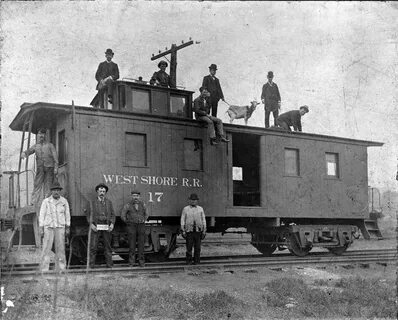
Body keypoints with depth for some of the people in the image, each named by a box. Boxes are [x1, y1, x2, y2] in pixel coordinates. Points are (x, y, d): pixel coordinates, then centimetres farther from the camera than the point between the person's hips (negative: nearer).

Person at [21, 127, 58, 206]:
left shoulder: (50, 145, 13)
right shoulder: (35, 146, 19)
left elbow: (55, 157, 6)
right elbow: (27, 151, 9)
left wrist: (56, 168, -6)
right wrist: (23, 154, -17)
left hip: (49, 167, -2)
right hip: (40, 168, 2)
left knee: (48, 186, -5)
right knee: (37, 184, -8)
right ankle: (33, 203, -14)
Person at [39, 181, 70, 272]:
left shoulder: (64, 201, 5)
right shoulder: (46, 201, 0)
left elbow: (67, 215, 10)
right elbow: (41, 215, 1)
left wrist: (68, 228, 7)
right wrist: (41, 228, -5)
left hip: (60, 227, 2)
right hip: (48, 227, -2)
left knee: (60, 248, 1)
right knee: (46, 248, -6)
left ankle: (60, 268, 7)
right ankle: (44, 269, -4)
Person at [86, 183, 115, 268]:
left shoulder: (109, 202, 14)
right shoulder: (92, 202, 8)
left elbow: (112, 214, 13)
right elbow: (89, 214, 5)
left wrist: (112, 224, -2)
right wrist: (91, 224, -8)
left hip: (107, 227, 2)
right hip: (96, 226, -2)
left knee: (108, 246, 4)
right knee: (93, 246, -6)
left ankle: (109, 263, 8)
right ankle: (91, 264, -2)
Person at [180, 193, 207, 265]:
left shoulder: (200, 209, 9)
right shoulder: (185, 209, 4)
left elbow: (203, 220, 9)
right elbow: (182, 220, 4)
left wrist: (204, 231, 4)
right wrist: (183, 231, -2)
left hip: (198, 231, 1)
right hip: (189, 231, -1)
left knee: (197, 247, 2)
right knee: (189, 247, -1)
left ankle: (197, 261, 10)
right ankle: (189, 261, 9)